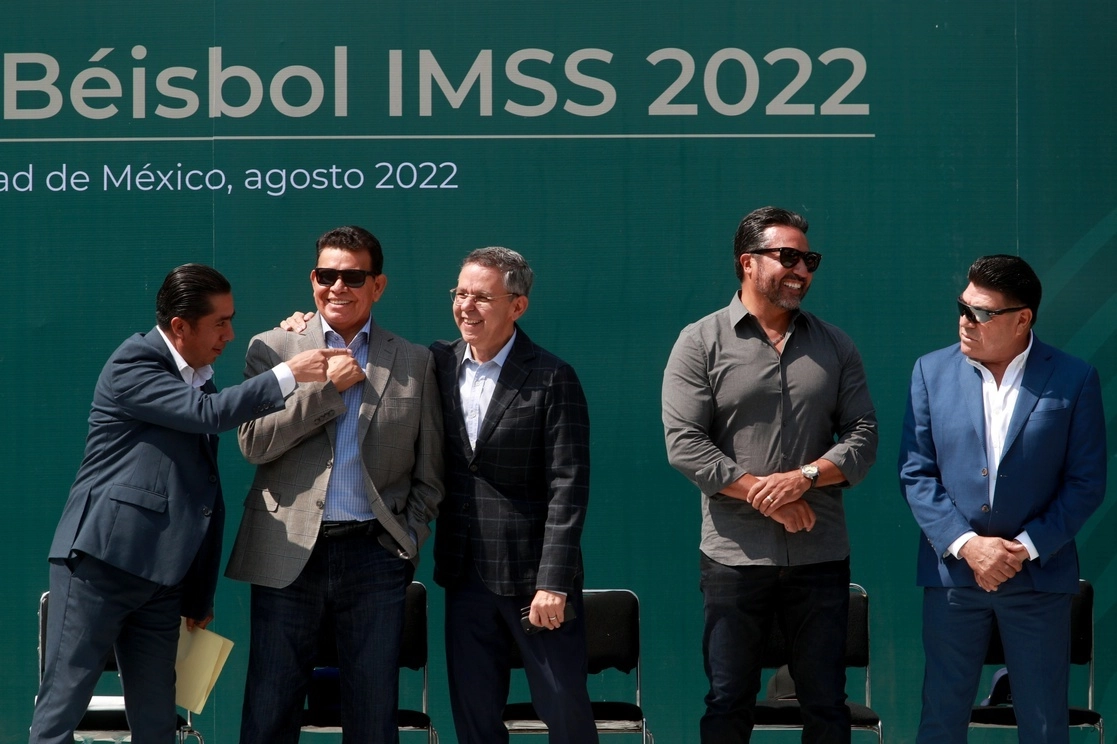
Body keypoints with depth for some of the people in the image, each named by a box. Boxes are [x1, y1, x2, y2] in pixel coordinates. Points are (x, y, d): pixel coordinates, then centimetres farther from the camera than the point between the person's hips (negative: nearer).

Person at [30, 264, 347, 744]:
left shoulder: (203, 385, 17)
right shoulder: (133, 363, -6)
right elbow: (206, 413, -21)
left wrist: (200, 596, 20)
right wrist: (288, 375, -16)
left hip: (163, 578, 8)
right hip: (99, 560, -8)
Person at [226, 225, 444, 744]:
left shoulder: (414, 363, 9)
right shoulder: (272, 349, 7)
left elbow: (429, 473, 12)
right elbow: (253, 443, -6)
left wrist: (409, 537, 0)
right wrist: (328, 387, -9)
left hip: (375, 554, 1)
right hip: (289, 553, 0)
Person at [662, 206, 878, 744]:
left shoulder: (833, 346, 10)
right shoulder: (701, 343, 0)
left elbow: (863, 434, 4)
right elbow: (684, 444, -8)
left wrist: (805, 477, -13)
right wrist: (762, 493, -14)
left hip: (821, 556, 3)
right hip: (734, 556, -2)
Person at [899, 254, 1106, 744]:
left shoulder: (1073, 380, -3)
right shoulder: (932, 371, 1)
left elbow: (1086, 482, -3)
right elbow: (916, 473, -1)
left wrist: (1027, 548, -12)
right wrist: (965, 544, -13)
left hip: (1038, 575, -1)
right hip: (953, 571, 1)